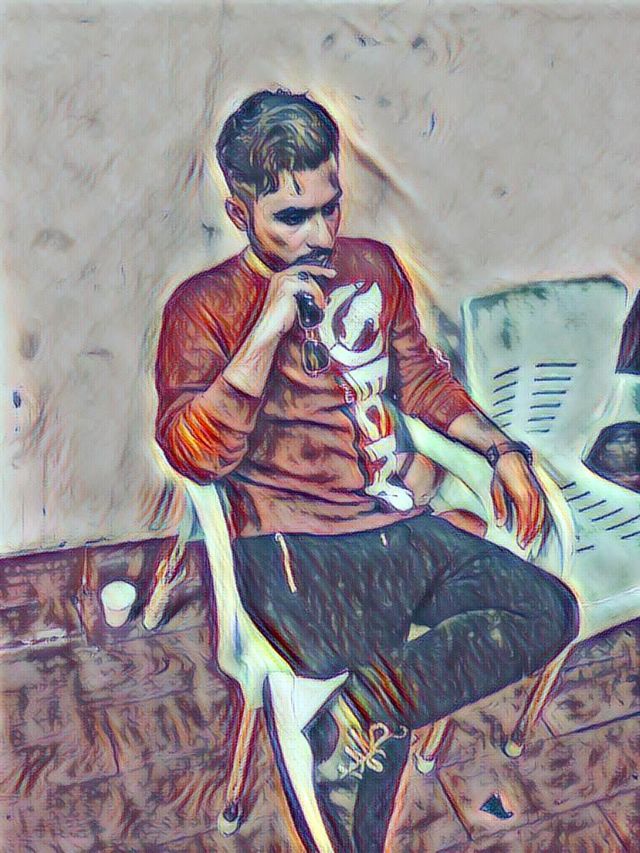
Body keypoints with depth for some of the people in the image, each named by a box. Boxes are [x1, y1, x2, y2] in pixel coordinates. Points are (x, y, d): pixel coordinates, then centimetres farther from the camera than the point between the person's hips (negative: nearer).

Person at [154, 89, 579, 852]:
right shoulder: (203, 307, -1)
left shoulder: (374, 267, 14)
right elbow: (195, 454, -13)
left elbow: (421, 377, 25)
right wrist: (267, 328, -20)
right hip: (295, 549, -5)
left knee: (550, 608, -14)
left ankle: (364, 705, -17)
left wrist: (501, 448, 13)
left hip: (402, 530, 6)